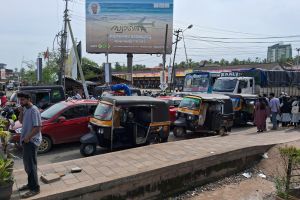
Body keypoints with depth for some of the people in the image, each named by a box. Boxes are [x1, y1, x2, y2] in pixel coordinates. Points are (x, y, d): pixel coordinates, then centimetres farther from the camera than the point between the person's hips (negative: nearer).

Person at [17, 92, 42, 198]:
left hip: (32, 141, -10)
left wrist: (28, 137, -20)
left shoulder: (34, 110, -19)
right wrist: (21, 112, 1)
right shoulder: (26, 109, 9)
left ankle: (35, 188, 4)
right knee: (27, 163, 18)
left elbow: (38, 127, -23)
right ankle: (30, 184, 32)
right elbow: (21, 121, 18)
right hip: (27, 140, 10)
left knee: (31, 164, -5)